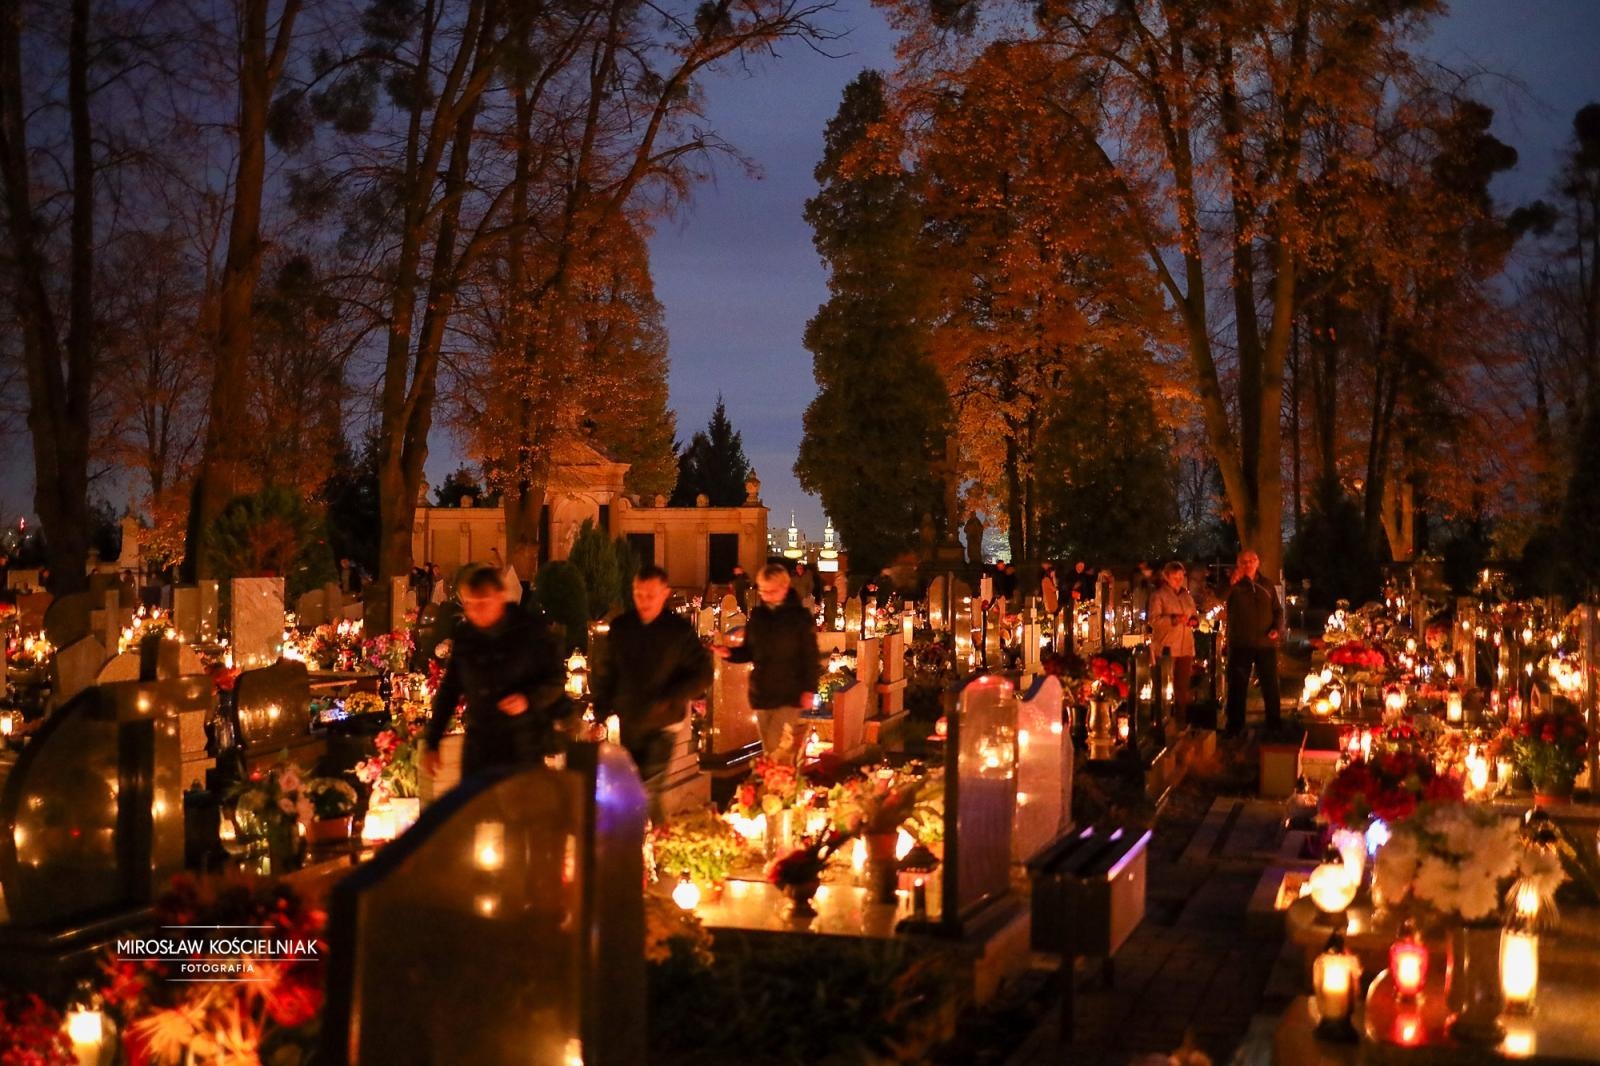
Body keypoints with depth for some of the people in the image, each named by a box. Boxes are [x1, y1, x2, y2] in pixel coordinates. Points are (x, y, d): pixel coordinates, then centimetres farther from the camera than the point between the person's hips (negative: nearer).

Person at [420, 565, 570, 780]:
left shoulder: (531, 631, -5)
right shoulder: (463, 635, 4)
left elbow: (557, 679, 1)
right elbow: (449, 689, 12)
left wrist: (529, 699, -19)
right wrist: (431, 744, 11)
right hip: (479, 750, 3)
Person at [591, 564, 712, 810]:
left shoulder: (679, 630, -7)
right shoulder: (621, 626, 2)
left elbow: (702, 674, -6)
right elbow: (607, 673, 8)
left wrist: (669, 700, -17)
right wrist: (600, 714, 2)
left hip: (660, 725, -4)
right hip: (627, 723, 4)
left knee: (648, 792, -10)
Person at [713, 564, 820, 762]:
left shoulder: (800, 616, -7)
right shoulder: (757, 615, 7)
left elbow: (811, 656, -8)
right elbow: (749, 651, 14)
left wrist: (810, 689, -15)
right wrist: (729, 653, -6)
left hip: (789, 694, -5)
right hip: (761, 693, 5)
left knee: (781, 752, -12)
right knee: (769, 751, 11)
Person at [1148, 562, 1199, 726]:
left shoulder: (1187, 596, 15)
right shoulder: (1158, 595, -3)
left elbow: (1195, 614, 23)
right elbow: (1154, 620, -13)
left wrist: (1195, 620, 0)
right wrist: (1174, 619, -24)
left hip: (1185, 647, 6)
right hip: (1166, 648, -5)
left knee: (1183, 687, 7)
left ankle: (1182, 721, 14)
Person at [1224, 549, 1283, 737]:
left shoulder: (1266, 586, 10)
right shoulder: (1234, 586, 2)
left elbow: (1278, 610, 14)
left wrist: (1277, 628, -4)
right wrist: (1232, 582, -28)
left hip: (1266, 644, 2)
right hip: (1240, 644, -2)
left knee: (1270, 685, 7)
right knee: (1237, 686, 2)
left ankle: (1274, 724, 17)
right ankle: (1235, 727, 7)